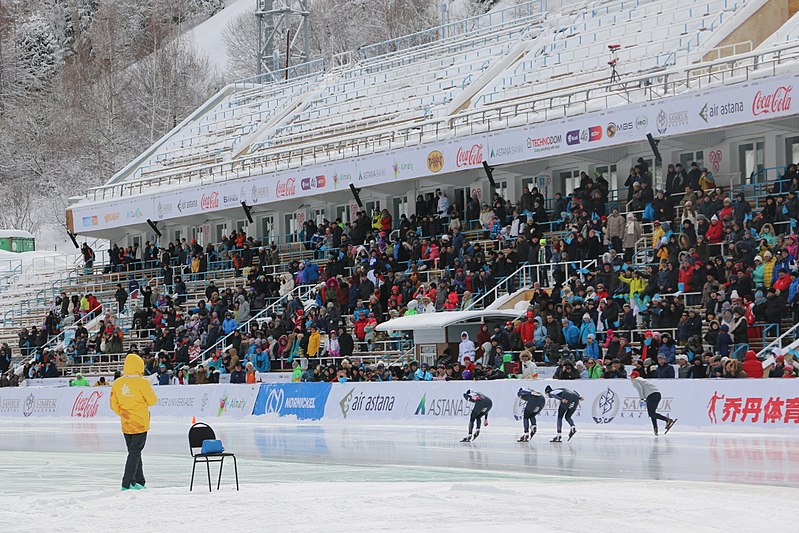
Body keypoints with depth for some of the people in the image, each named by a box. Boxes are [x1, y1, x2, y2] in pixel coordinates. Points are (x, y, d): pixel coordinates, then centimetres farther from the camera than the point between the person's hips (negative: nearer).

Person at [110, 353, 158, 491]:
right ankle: (127, 483, -6)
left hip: (126, 425, 5)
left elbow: (114, 405, 5)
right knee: (135, 453, -1)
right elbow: (152, 401, -7)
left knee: (134, 452, 17)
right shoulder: (142, 383, -16)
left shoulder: (117, 383, 0)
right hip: (140, 423, -5)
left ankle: (139, 481, 23)